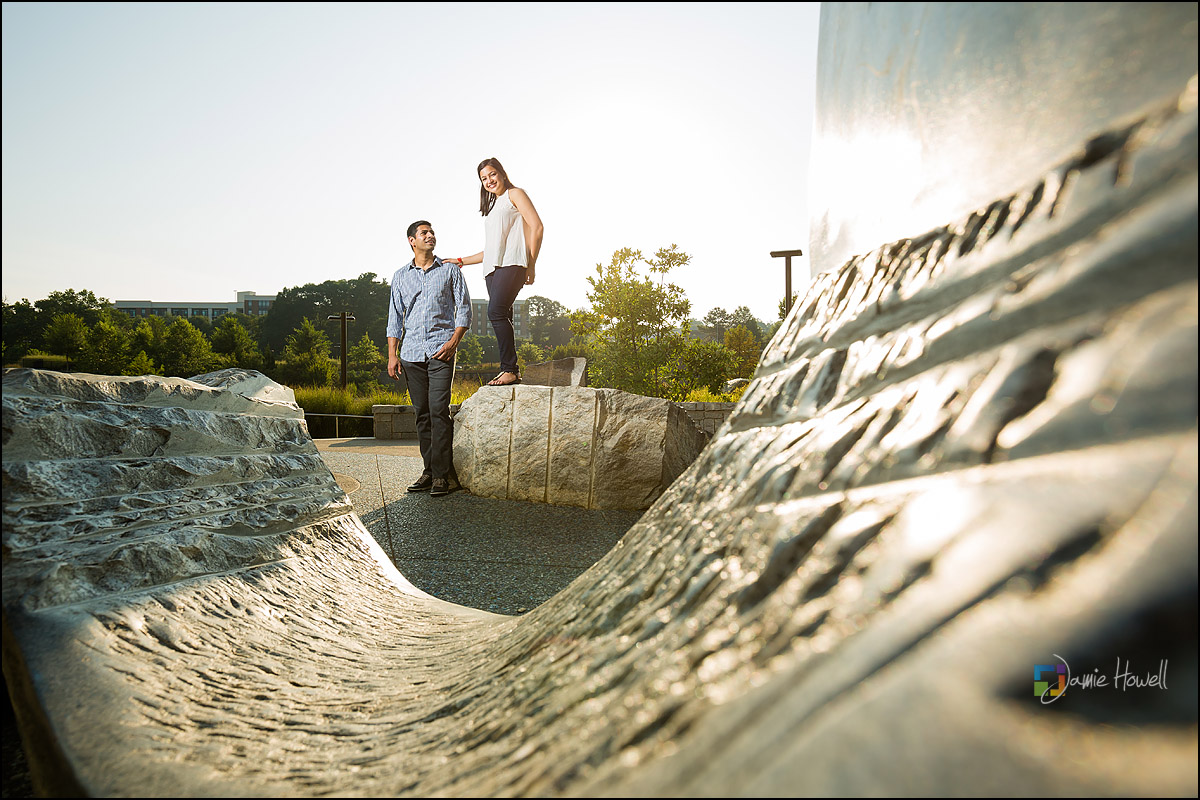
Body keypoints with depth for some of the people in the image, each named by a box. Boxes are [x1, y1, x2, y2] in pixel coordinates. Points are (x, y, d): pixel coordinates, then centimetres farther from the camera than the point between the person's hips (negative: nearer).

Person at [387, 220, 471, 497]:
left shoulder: (450, 271, 9)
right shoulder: (401, 276, 15)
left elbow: (464, 310, 5)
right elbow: (395, 317, 15)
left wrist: (453, 342, -9)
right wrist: (392, 355, 6)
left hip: (441, 349, -3)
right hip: (412, 352, 3)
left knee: (439, 410, -12)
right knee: (422, 412, 5)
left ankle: (443, 474, -9)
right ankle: (430, 470, 11)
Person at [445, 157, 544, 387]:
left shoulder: (515, 194, 11)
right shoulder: (492, 207, 32)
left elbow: (536, 226, -2)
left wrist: (531, 265, -9)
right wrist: (461, 261, 26)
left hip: (512, 263, -8)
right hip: (492, 268, 8)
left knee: (496, 311, -24)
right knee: (501, 317, -5)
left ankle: (510, 369, -25)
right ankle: (511, 372, -6)